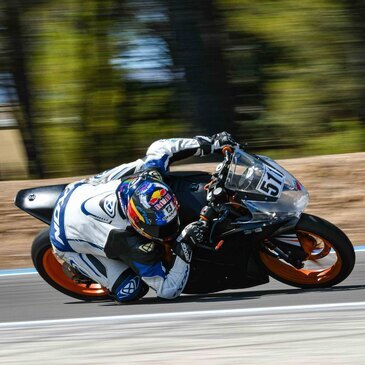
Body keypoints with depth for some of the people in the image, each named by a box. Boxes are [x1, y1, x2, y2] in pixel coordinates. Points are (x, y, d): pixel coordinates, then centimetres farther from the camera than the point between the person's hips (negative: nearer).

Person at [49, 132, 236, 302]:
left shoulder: (146, 174, -31)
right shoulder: (134, 246, -43)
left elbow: (160, 147, -7)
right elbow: (168, 290, -33)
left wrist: (210, 143, -11)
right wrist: (184, 247, -43)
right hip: (68, 239, -6)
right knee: (131, 291, -18)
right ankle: (77, 266, 10)